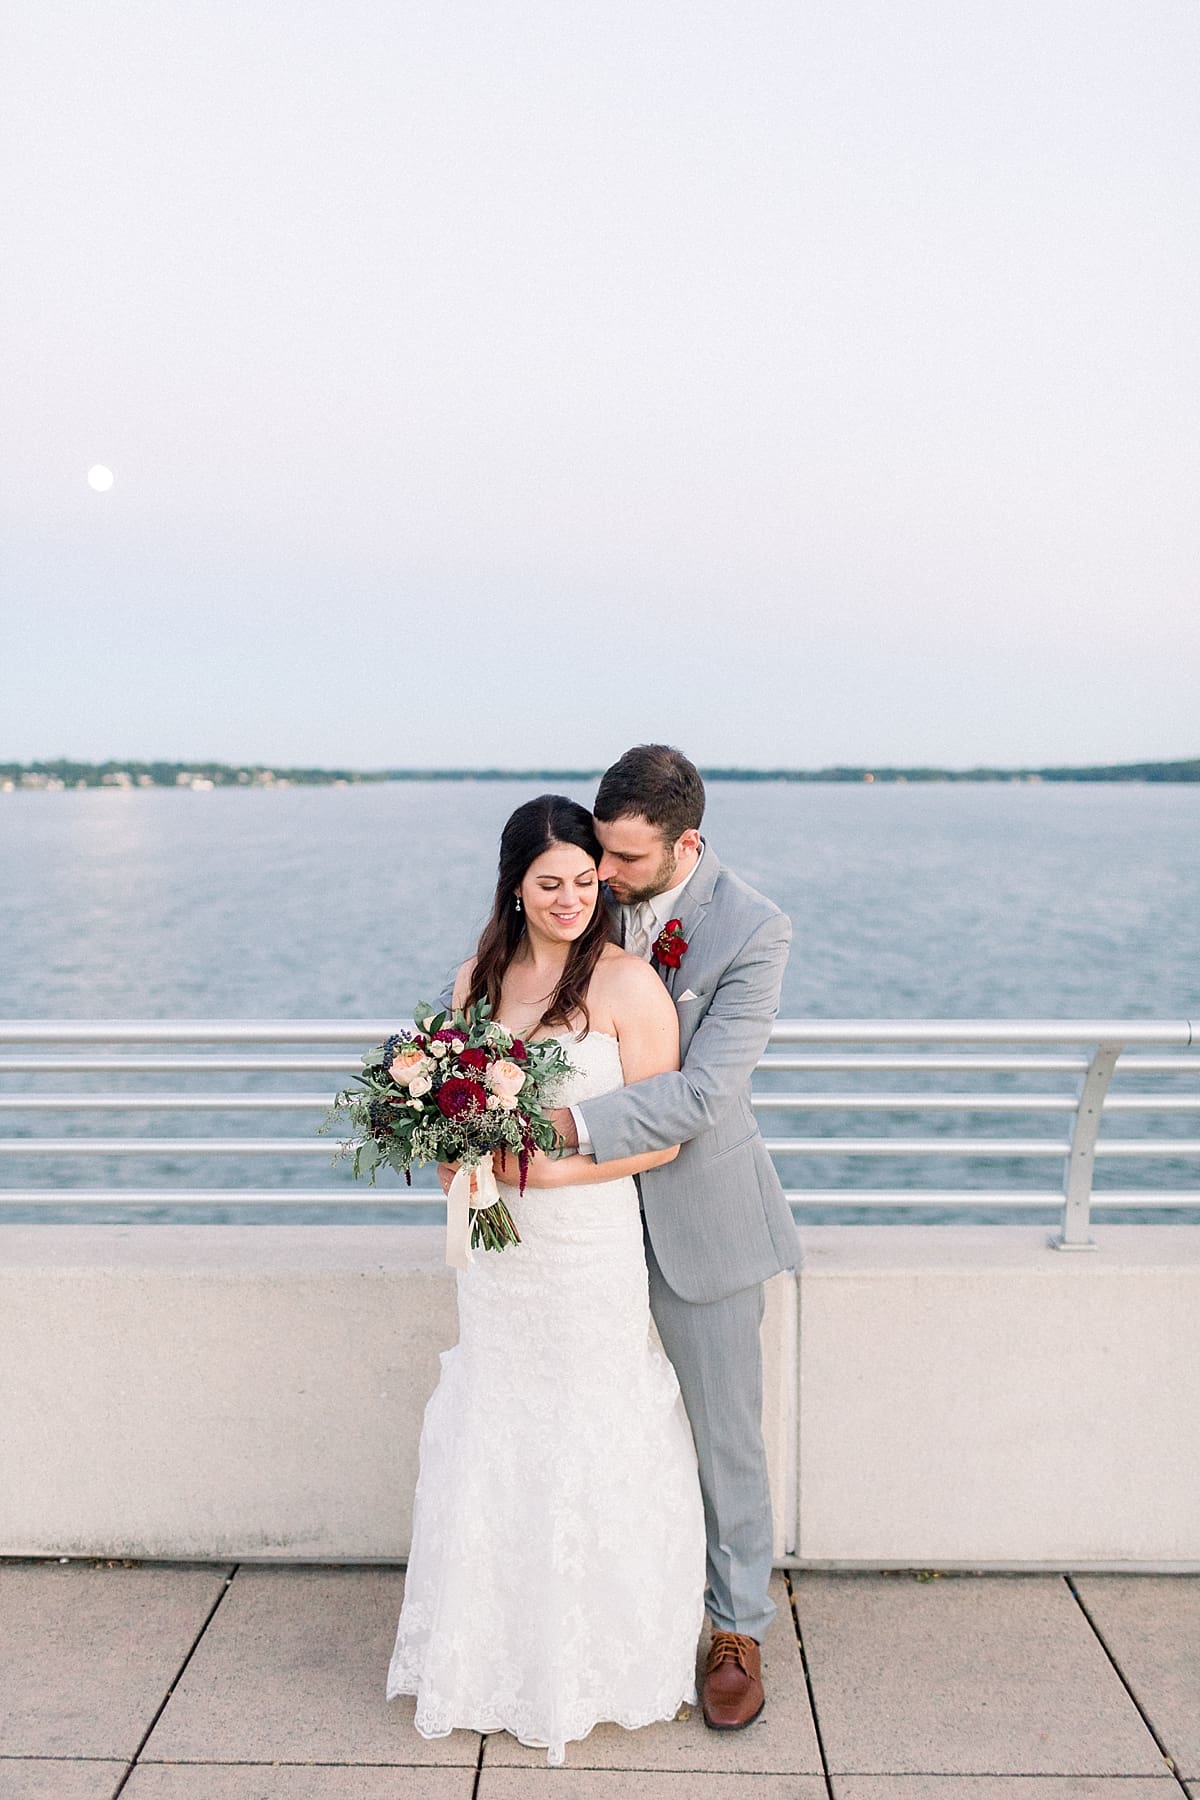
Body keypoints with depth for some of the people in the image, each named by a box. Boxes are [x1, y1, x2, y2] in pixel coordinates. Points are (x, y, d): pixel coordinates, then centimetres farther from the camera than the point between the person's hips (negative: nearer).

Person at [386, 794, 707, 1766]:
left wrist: (544, 1170, -18)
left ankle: (596, 1662, 31)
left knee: (587, 1451, 7)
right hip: (496, 1253, 5)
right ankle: (498, 1654, 36)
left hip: (590, 1247, -5)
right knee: (492, 1452, 14)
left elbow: (660, 1139, -12)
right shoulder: (479, 978, 5)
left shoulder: (628, 983, -12)